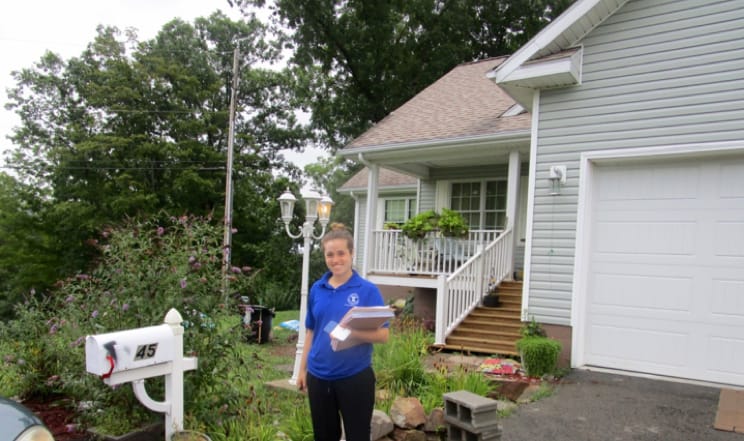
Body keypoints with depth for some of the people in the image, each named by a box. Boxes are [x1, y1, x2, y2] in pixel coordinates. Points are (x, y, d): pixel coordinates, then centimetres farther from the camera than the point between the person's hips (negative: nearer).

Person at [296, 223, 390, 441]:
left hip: (355, 377, -4)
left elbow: (383, 334, -11)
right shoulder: (317, 289, 4)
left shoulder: (368, 290, -9)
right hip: (319, 376, 4)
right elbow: (310, 332, 12)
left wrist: (350, 333, -27)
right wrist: (302, 369, 11)